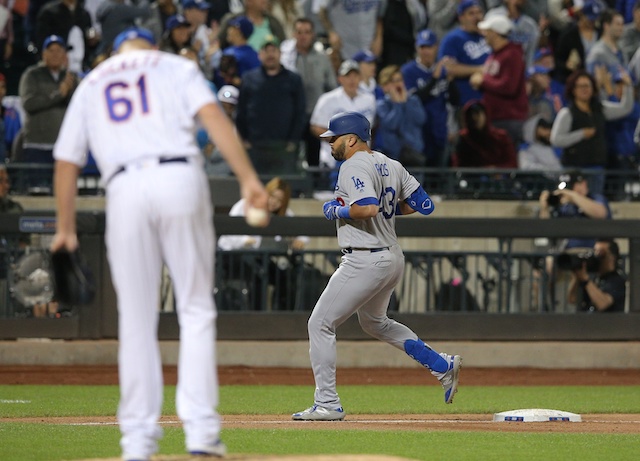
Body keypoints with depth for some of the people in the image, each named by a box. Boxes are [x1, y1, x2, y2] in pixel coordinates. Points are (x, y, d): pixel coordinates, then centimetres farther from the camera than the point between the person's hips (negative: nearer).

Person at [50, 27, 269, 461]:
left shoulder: (91, 84, 26)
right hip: (180, 179, -2)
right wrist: (248, 177, -8)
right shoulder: (175, 66, 18)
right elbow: (213, 116, 0)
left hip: (124, 189, 2)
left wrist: (65, 227, 32)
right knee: (197, 309, 4)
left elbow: (67, 161, 23)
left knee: (137, 319, 7)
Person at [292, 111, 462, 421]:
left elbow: (368, 208, -29)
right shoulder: (390, 165, 12)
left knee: (320, 324, -3)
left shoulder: (353, 167, -14)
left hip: (365, 261, -10)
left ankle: (327, 404, -6)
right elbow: (422, 204, 12)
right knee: (374, 322, 30)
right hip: (394, 259, 10)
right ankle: (442, 366, 26)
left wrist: (336, 210, -13)